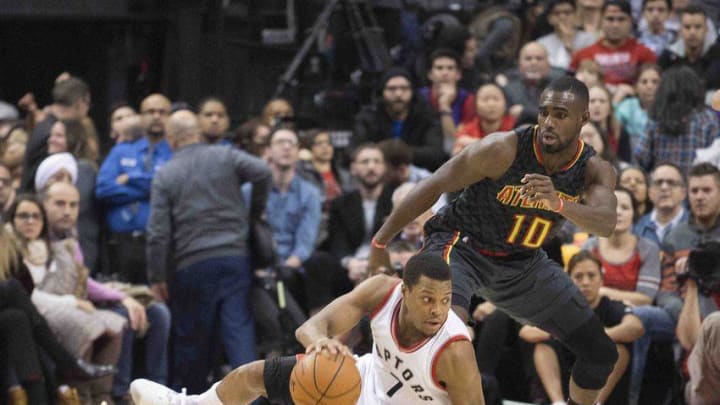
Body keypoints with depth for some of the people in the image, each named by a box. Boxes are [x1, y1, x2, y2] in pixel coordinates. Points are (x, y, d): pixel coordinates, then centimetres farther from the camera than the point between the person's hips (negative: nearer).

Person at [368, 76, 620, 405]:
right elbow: (434, 186, -19)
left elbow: (606, 224, -34)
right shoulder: (502, 150, -26)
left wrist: (558, 203, -54)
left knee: (601, 354, 6)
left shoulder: (595, 171, -14)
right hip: (461, 244, -5)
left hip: (523, 261, 5)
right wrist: (380, 243, -16)